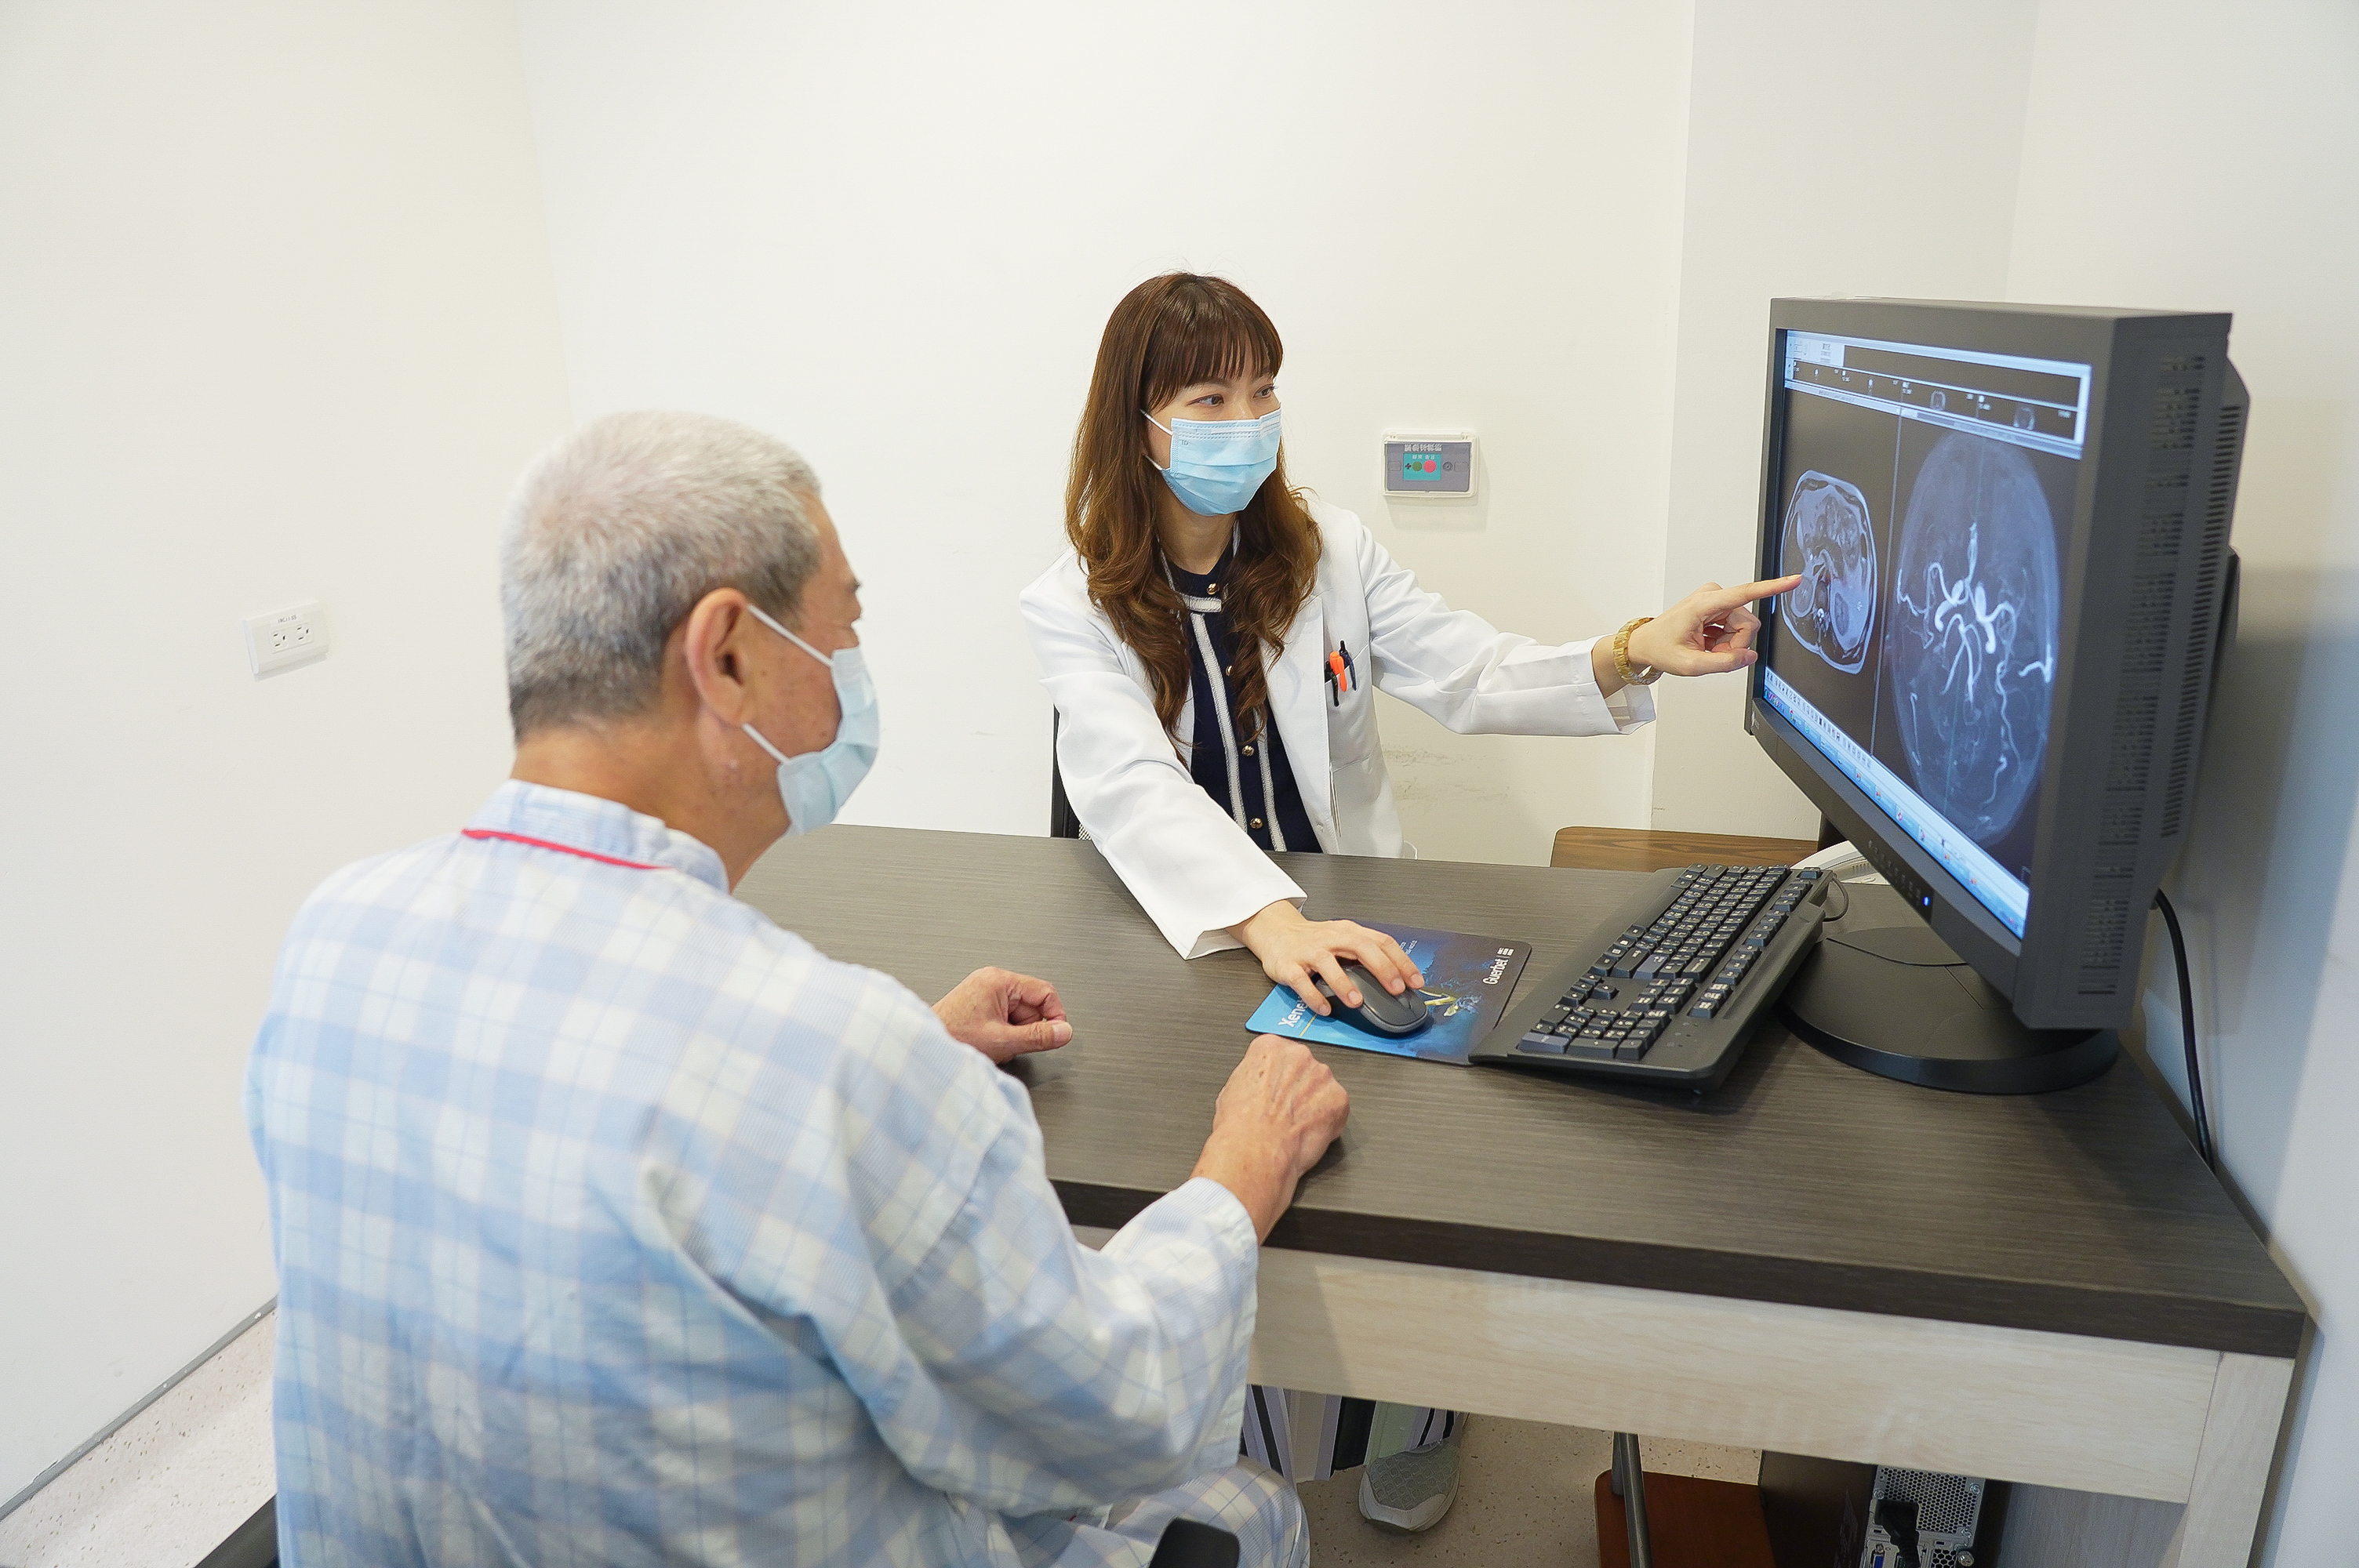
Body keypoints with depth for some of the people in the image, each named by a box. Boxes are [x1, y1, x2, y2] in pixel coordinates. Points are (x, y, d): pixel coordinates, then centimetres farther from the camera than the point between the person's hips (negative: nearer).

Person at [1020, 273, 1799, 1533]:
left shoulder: (1327, 552, 4)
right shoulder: (1078, 604, -7)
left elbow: (1473, 677, -1)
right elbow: (1134, 788, -24)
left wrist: (1634, 654, -21)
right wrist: (1271, 923, -42)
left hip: (1341, 925, 2)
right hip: (1191, 945, -2)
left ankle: (1410, 1417, 10)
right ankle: (1236, 1443, 6)